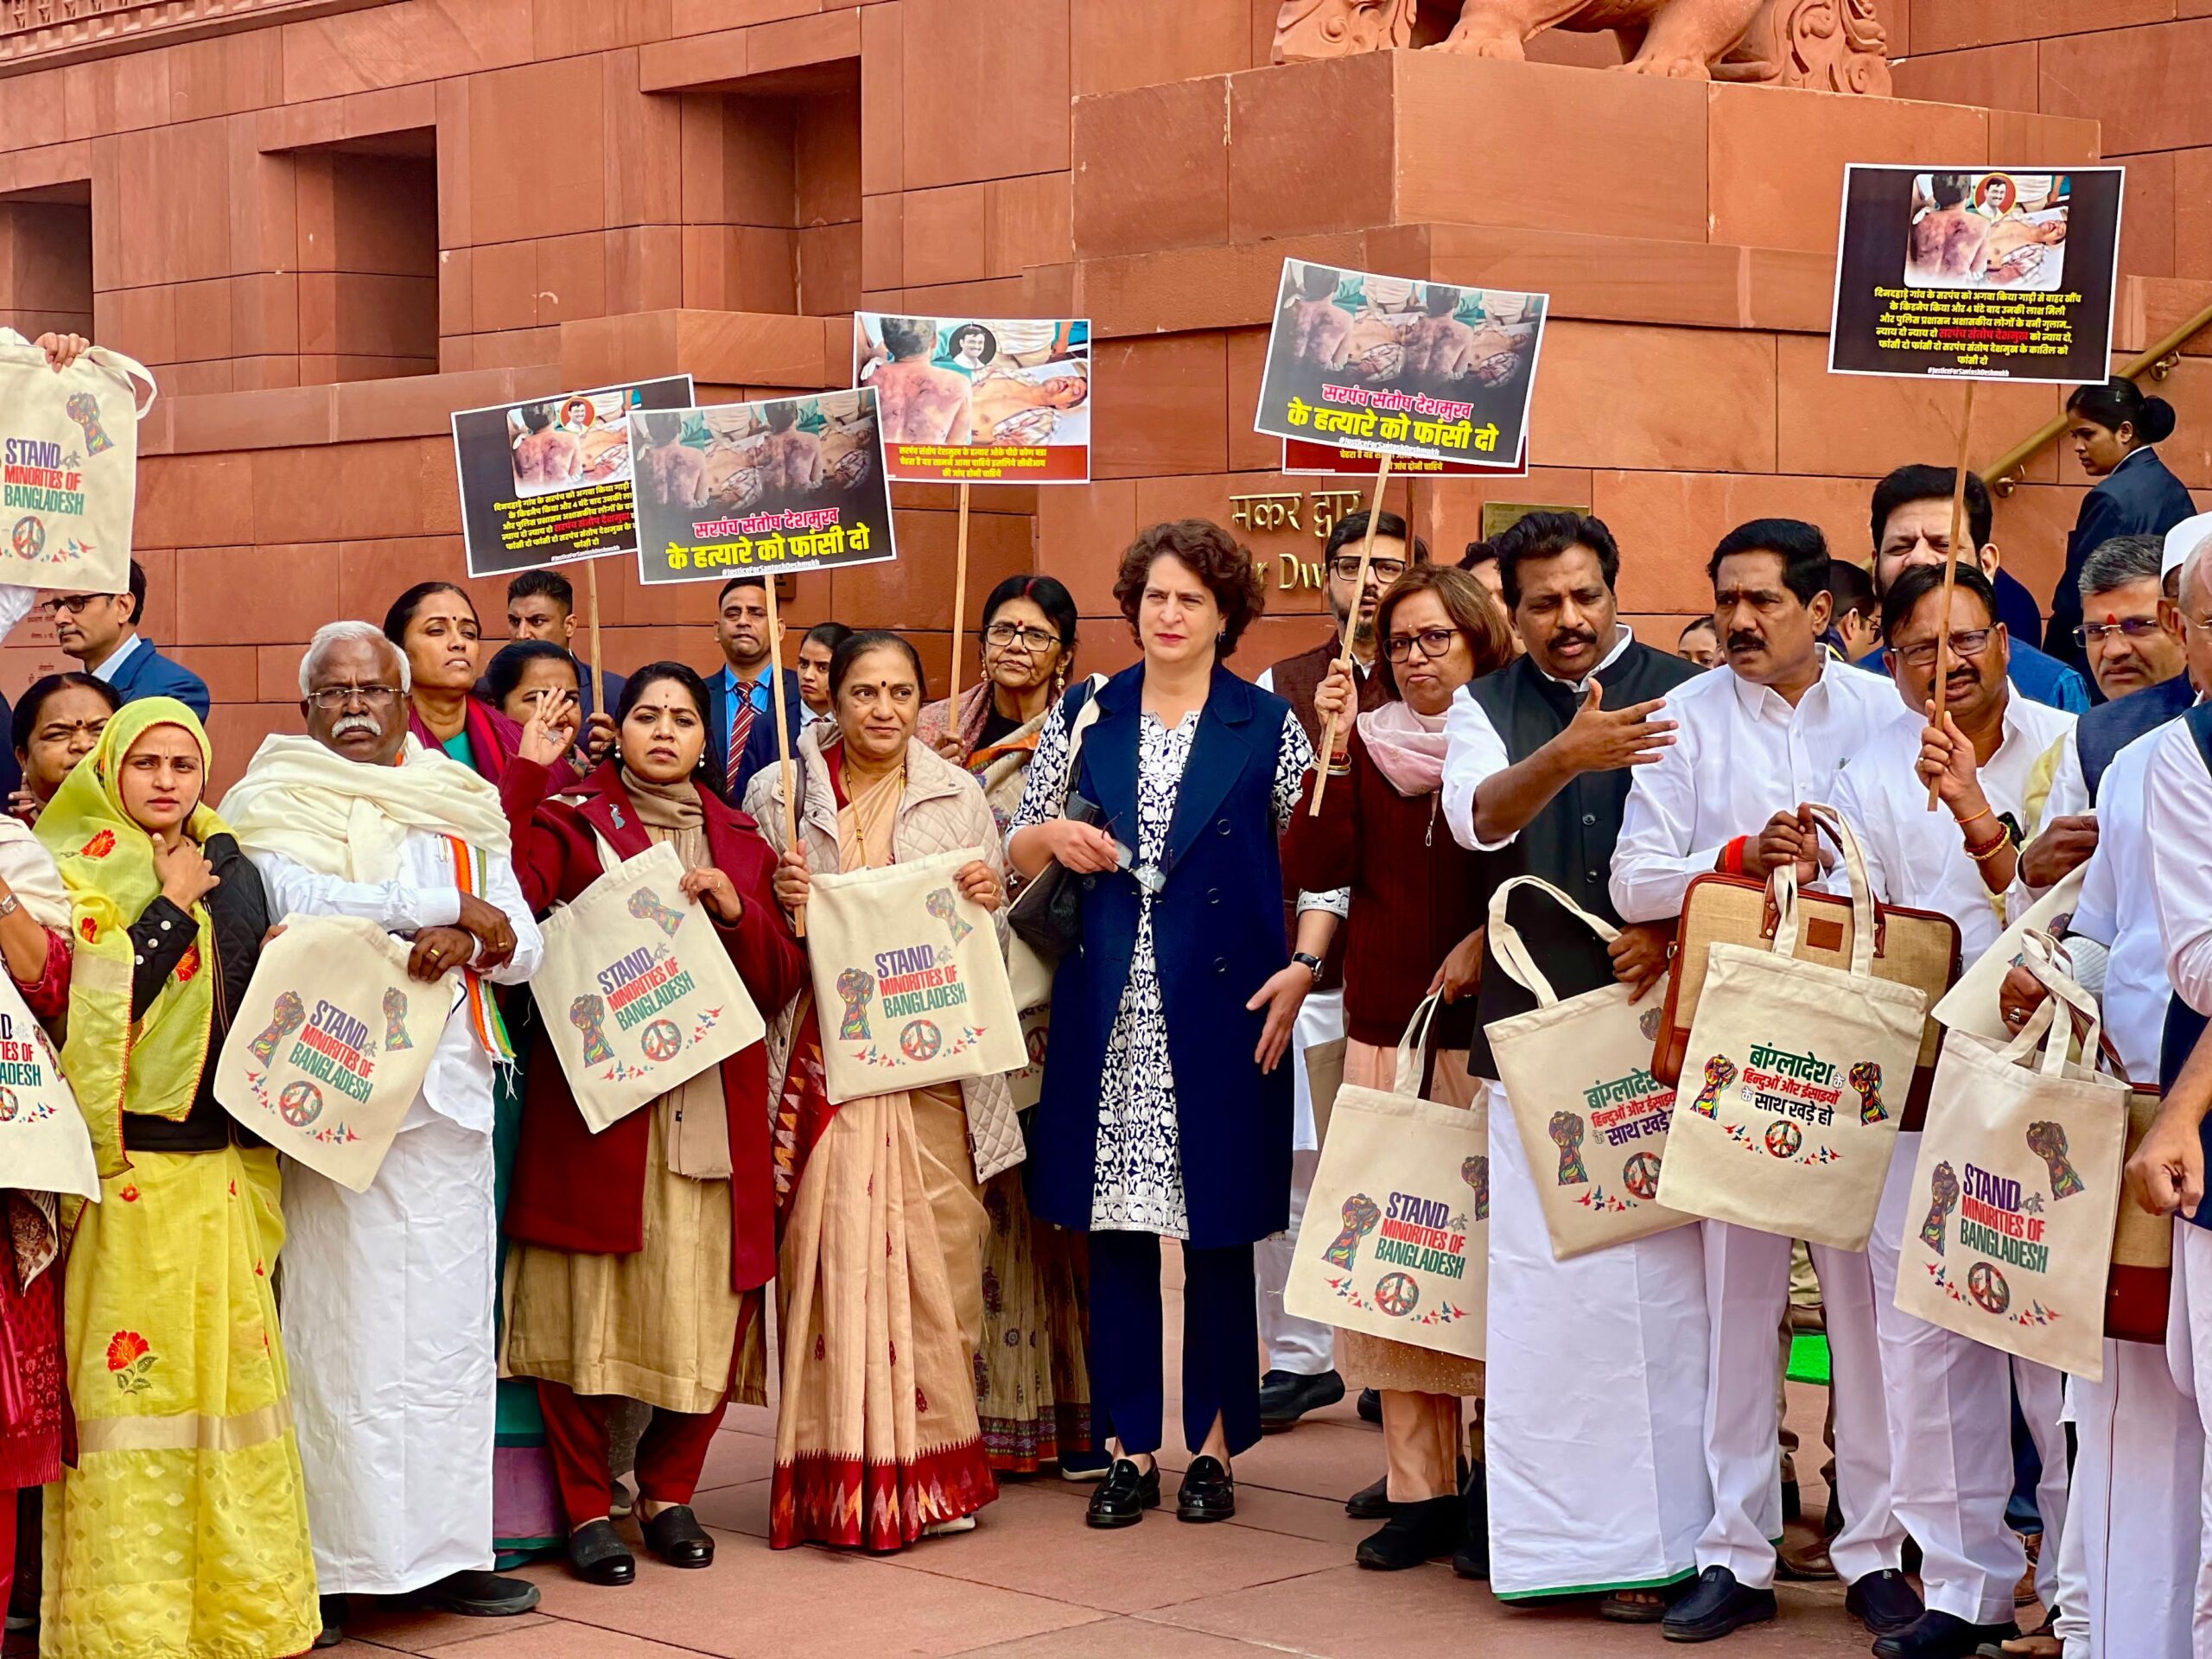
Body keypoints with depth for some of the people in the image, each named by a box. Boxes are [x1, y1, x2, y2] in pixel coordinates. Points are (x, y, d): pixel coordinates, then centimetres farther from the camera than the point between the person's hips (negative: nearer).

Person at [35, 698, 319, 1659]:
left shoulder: (225, 869, 13)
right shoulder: (81, 873, -4)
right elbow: (97, 1002, -18)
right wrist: (174, 906, -11)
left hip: (220, 1170, 6)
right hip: (129, 1172, -6)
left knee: (230, 1377, 8)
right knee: (129, 1381, -4)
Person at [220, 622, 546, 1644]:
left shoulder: (461, 807, 18)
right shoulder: (275, 802, 4)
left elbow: (521, 945, 12)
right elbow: (294, 903, -16)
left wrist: (471, 937, -11)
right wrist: (447, 907, -12)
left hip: (448, 1082, 5)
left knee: (449, 1320, 4)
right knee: (341, 1318, -8)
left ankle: (445, 1547, 9)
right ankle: (333, 1558, -4)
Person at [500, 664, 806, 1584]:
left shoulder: (741, 841, 17)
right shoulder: (572, 823, 6)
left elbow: (784, 979, 11)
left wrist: (735, 908, -5)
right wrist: (526, 775, -15)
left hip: (714, 1112, 3)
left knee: (706, 1311, 0)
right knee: (590, 1304, -4)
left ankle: (668, 1490, 18)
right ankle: (587, 1505, 8)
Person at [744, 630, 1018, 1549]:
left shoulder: (959, 797, 11)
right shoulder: (779, 793, 7)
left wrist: (987, 902, -6)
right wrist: (780, 903, -9)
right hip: (820, 1052, -1)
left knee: (937, 1250, -5)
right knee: (832, 1254, -7)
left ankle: (934, 1466, 5)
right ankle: (842, 1474, 0)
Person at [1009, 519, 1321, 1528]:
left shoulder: (1269, 727, 2)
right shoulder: (1085, 718, 8)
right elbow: (1016, 855, 13)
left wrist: (1301, 970, -10)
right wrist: (1054, 836, -8)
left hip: (1221, 1007, -2)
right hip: (1107, 1009, 2)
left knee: (1219, 1227, 3)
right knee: (1114, 1226, 3)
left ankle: (1214, 1446, 14)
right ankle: (1129, 1448, 12)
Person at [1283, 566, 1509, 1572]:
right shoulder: (1368, 743, 9)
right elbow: (1310, 866, -2)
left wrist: (1485, 948, -14)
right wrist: (1334, 745, -9)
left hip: (1486, 1032, -3)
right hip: (1383, 1028, 3)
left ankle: (1499, 1489, 6)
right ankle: (1419, 1491, 8)